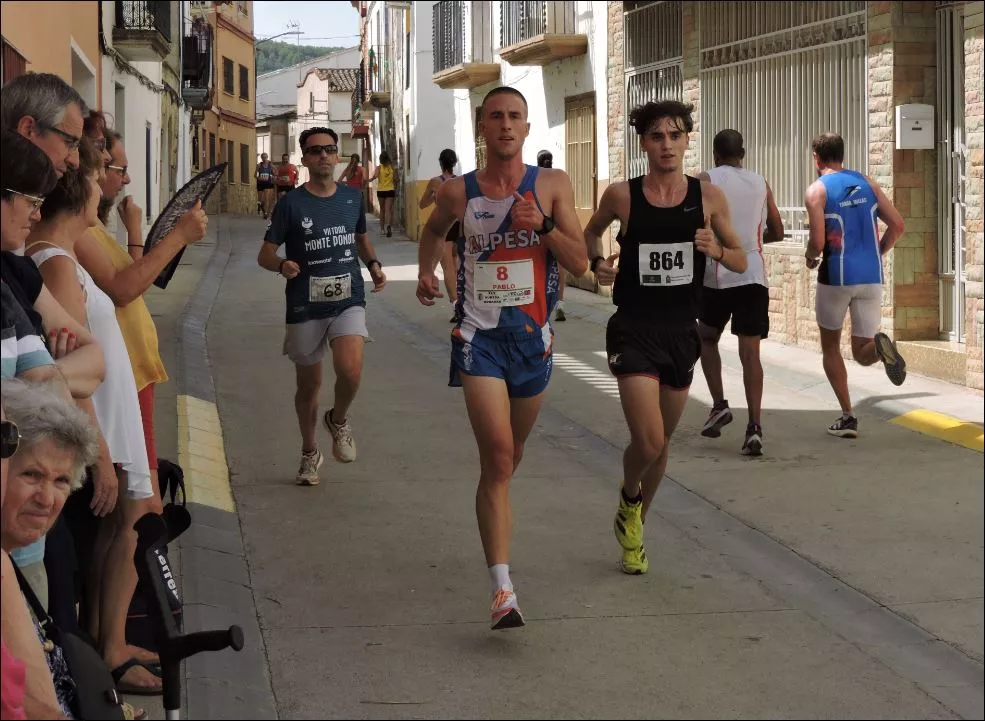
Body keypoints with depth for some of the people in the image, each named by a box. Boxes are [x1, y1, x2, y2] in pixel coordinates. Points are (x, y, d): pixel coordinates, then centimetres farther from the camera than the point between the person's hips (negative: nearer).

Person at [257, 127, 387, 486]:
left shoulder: (353, 198, 5)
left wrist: (373, 264, 4)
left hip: (348, 300, 1)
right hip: (305, 307, -1)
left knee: (350, 370, -23)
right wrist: (283, 265, -23)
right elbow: (265, 255, -1)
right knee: (309, 385, 10)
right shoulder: (292, 204, -5)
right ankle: (310, 453, 33)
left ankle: (339, 419, 10)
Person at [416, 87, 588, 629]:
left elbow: (580, 263, -3)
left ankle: (493, 513, 51)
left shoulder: (552, 185, 0)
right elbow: (435, 230, 24)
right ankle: (502, 589, -19)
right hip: (479, 334, -2)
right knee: (497, 455, -17)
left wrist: (543, 224, -15)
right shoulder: (458, 192, 1)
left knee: (510, 454, 18)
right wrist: (425, 273, 11)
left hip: (532, 333, 2)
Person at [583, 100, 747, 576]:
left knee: (662, 442, 15)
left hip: (682, 332, 3)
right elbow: (592, 231, 15)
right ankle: (629, 498, 19)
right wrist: (597, 262, -5)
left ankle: (633, 527, 39)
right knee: (648, 442, -16)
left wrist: (716, 250, -15)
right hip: (634, 332, -3)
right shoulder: (621, 196, -6)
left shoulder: (708, 197, -1)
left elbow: (741, 262, 6)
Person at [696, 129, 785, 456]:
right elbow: (777, 233, 21)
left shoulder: (706, 180, 2)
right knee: (750, 353, 0)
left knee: (707, 338, 22)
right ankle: (755, 427, -12)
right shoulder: (761, 183, 13)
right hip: (754, 275, 2)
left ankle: (719, 405, 8)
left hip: (718, 274, -2)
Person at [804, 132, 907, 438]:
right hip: (871, 276, 4)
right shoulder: (866, 183, 10)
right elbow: (897, 224, 5)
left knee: (830, 347, 16)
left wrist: (810, 257, 9)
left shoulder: (817, 190, -5)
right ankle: (880, 345, -27)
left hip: (836, 276, -4)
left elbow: (818, 243, -13)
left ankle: (847, 417, 8)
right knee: (862, 352, 10)